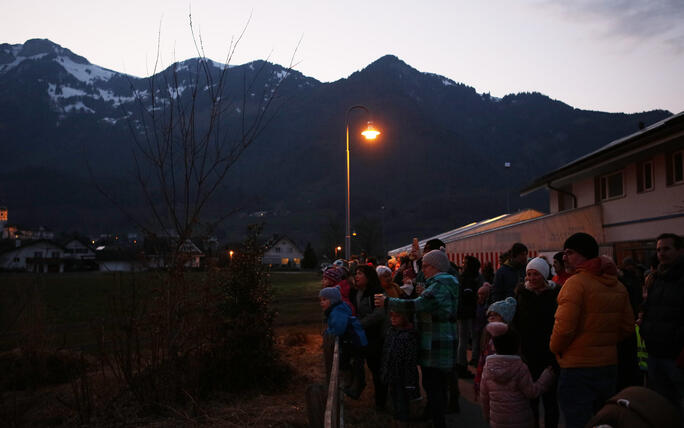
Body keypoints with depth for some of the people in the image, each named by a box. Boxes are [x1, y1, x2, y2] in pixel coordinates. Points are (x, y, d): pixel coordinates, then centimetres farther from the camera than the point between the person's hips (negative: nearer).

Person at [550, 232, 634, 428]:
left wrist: (555, 348, -3)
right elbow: (628, 327, 13)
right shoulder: (618, 286, 8)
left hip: (578, 368, -8)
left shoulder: (575, 282, -16)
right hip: (609, 366, 8)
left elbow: (564, 326, -20)